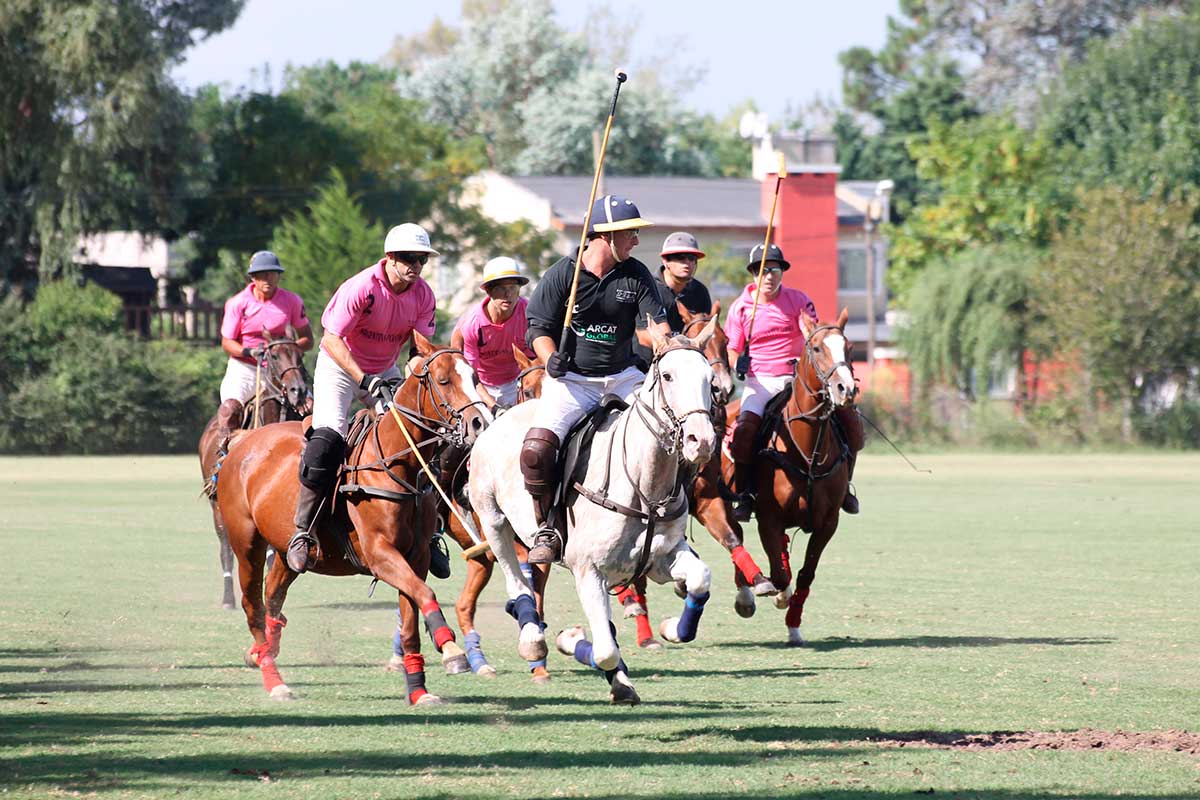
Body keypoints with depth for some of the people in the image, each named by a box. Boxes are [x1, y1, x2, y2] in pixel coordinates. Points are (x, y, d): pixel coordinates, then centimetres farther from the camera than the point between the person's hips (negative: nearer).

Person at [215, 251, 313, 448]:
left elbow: (307, 339, 2)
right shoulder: (238, 303, -5)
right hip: (244, 367, -2)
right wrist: (249, 352, -23)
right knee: (230, 406, -29)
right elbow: (227, 342, -3)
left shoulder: (291, 301, -1)